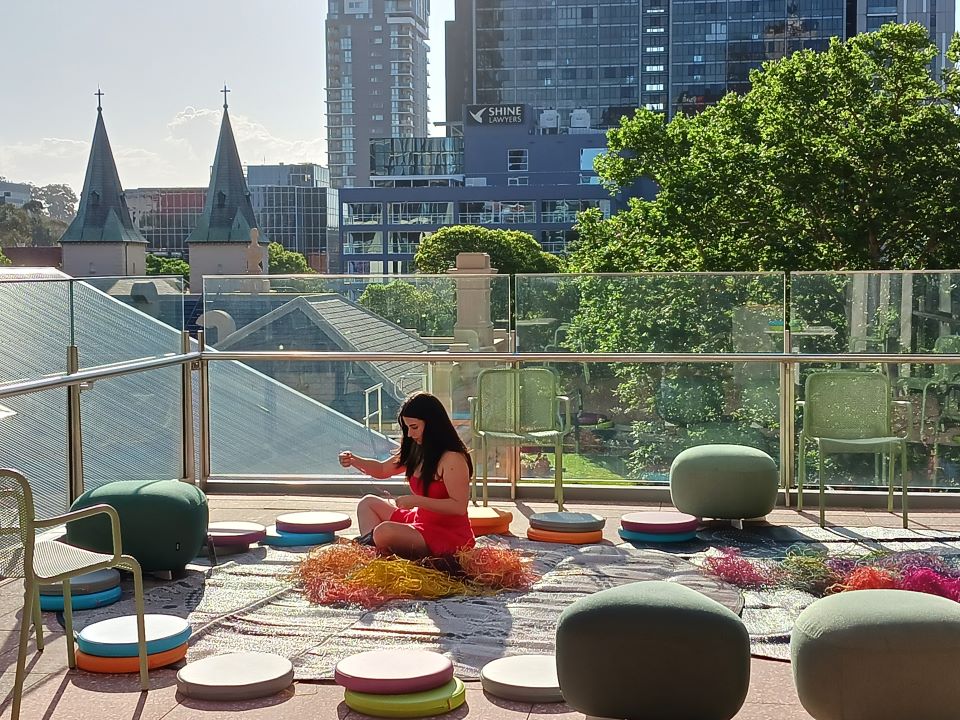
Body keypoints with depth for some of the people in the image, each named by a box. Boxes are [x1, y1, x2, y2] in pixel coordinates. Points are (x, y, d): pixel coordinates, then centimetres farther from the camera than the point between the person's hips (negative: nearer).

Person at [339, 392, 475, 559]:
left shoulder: (453, 459, -21)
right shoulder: (417, 451, 6)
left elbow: (459, 506, -27)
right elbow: (382, 470, 18)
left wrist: (417, 501, -27)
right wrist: (354, 461, 1)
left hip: (449, 535, -10)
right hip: (421, 522, 10)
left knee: (384, 532, -30)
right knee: (368, 503, 17)